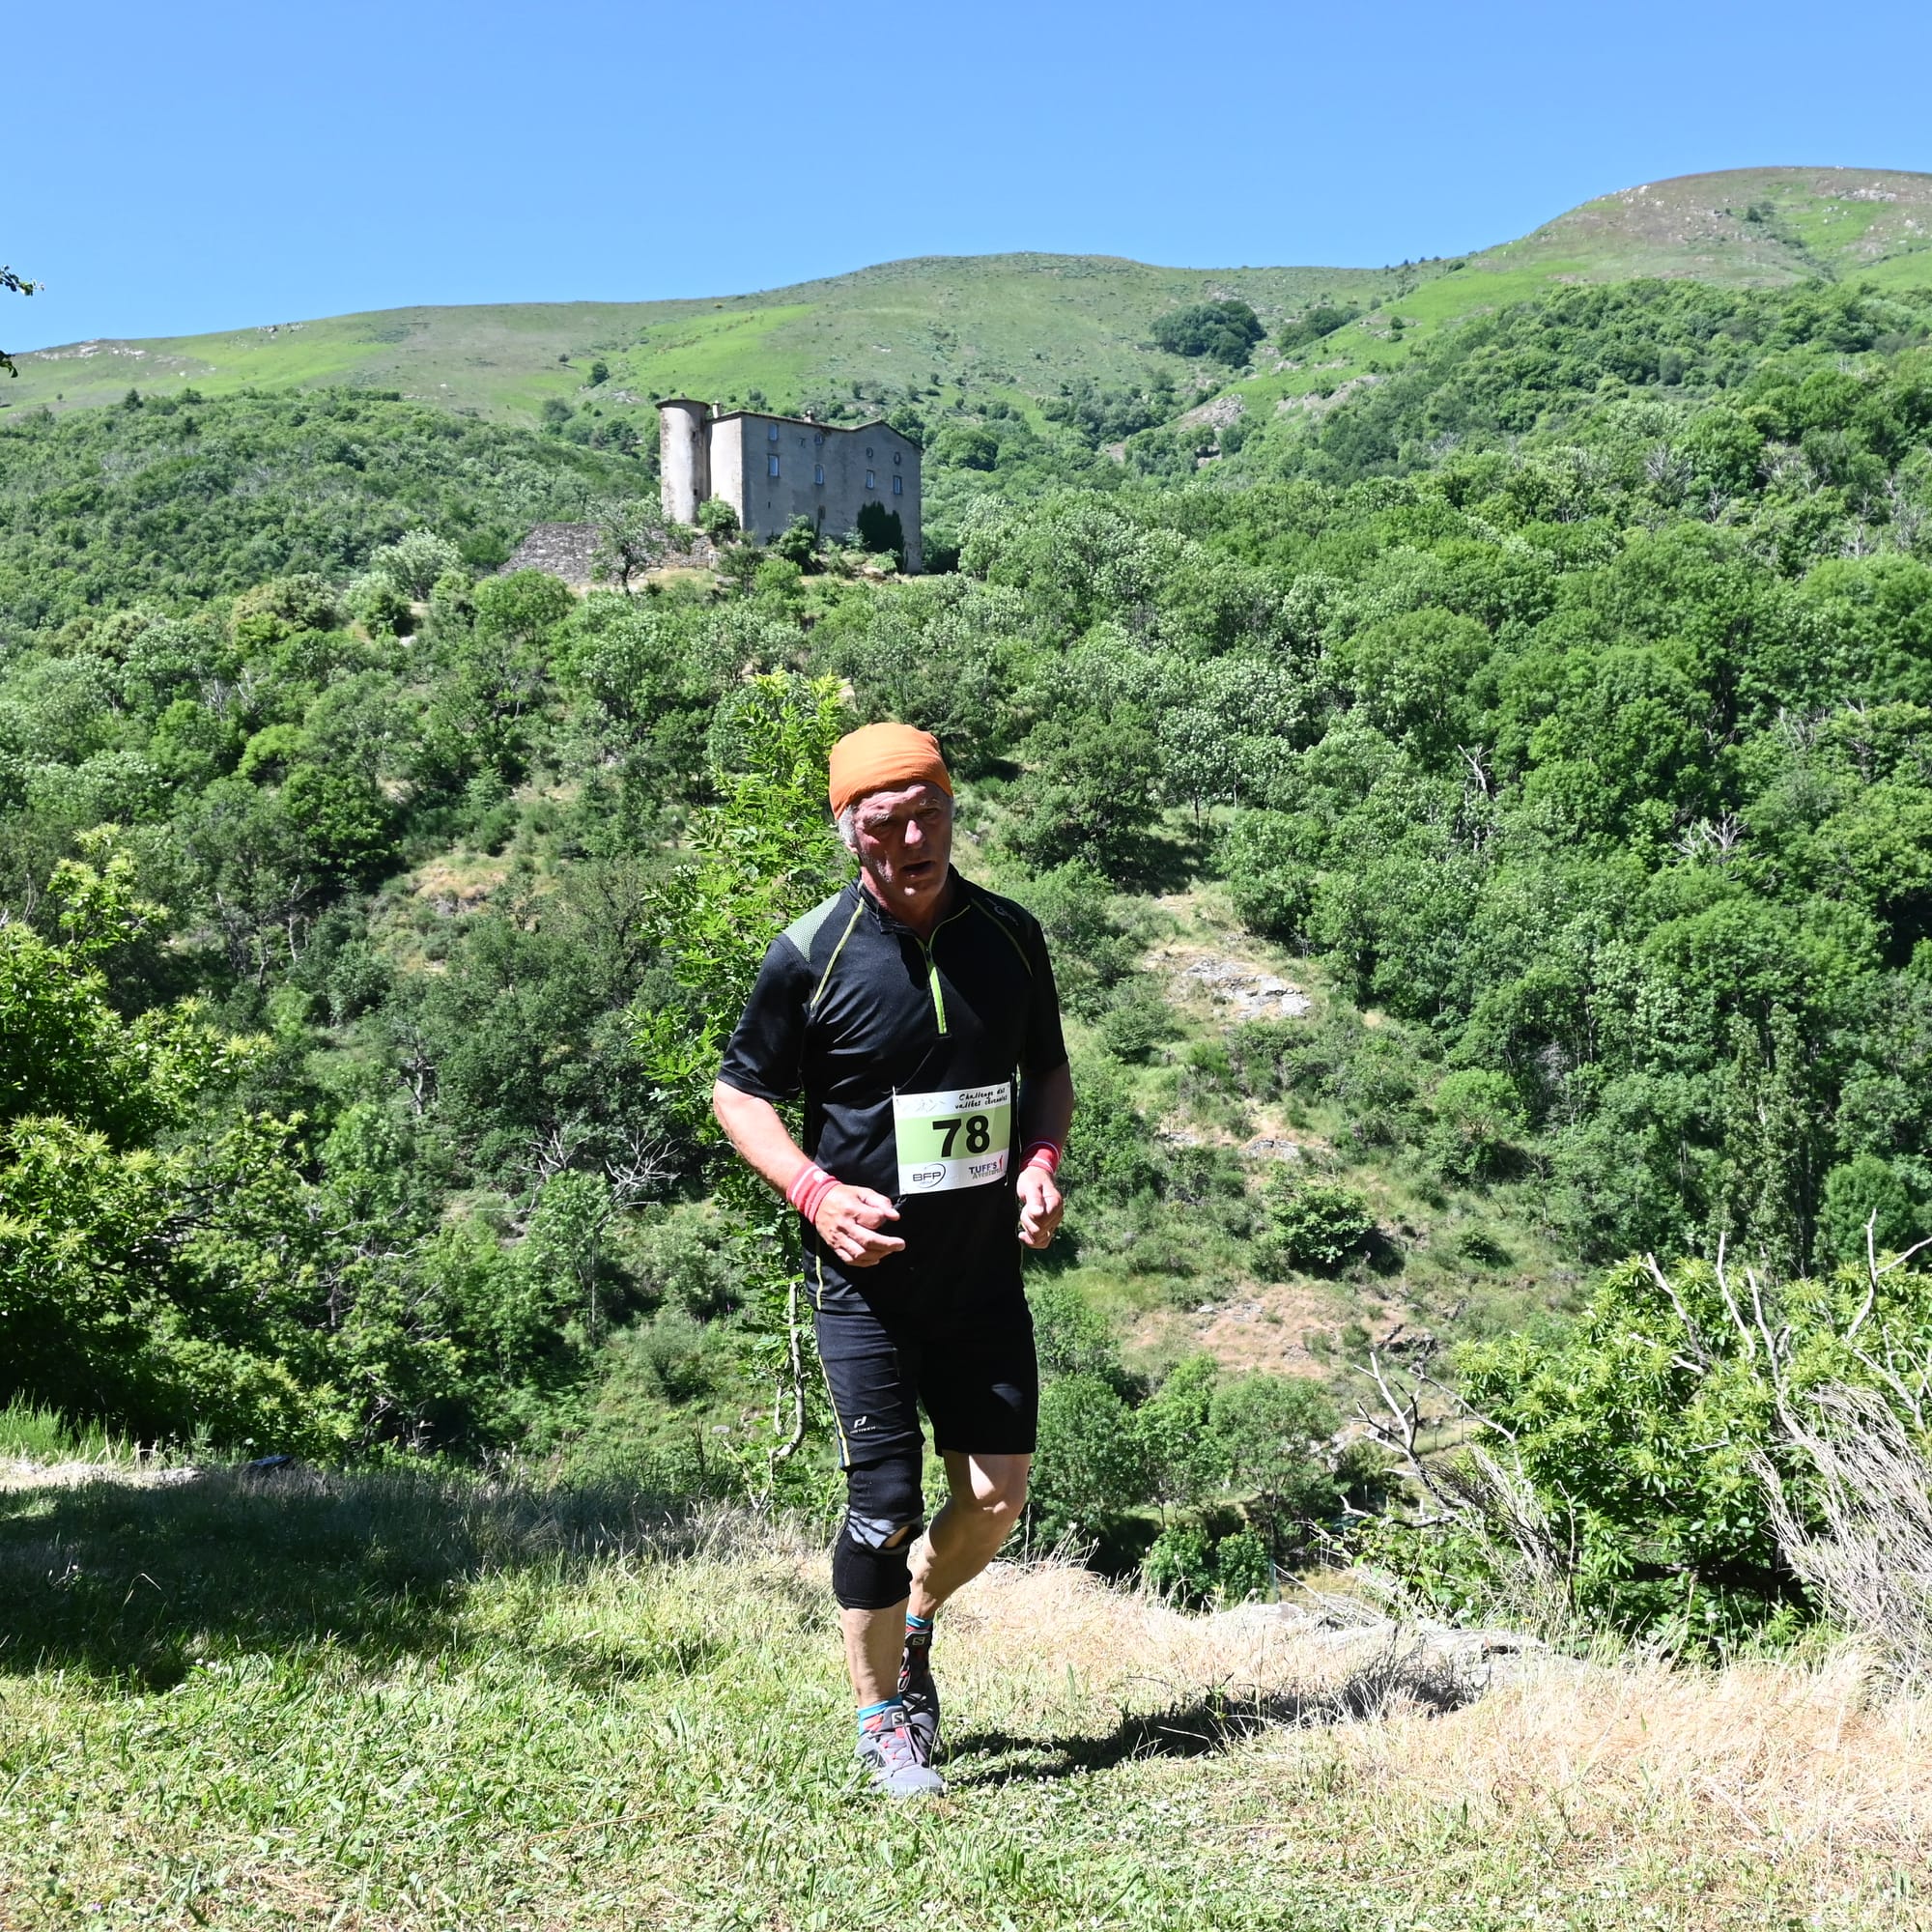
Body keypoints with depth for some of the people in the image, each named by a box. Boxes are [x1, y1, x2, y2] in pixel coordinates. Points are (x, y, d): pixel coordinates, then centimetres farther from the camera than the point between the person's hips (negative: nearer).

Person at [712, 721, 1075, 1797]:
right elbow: (740, 1092, 0)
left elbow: (1049, 1070, 15)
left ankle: (915, 1627, 35)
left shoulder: (1012, 936, 1)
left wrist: (1042, 1163, -4)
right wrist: (815, 1191, -15)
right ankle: (882, 1722, 19)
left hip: (986, 1272, 4)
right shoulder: (811, 955, -10)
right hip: (868, 1276, -3)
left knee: (999, 1495, 4)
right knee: (886, 1505, -2)